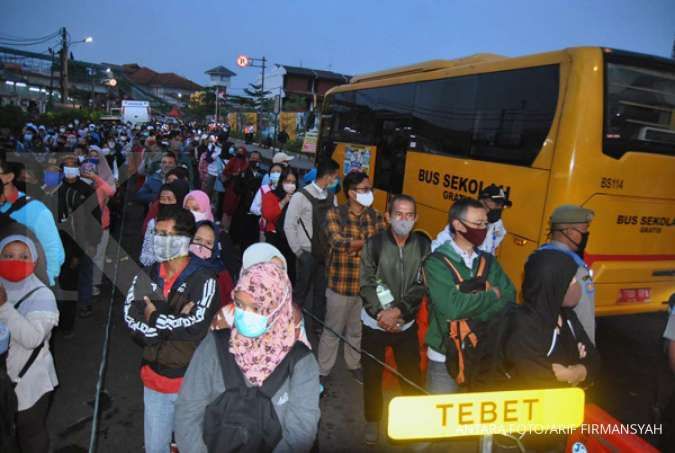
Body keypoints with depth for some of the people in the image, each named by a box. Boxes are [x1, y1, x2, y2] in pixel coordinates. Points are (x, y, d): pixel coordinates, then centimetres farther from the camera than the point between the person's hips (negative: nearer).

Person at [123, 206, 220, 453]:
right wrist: (175, 324, -21)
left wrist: (154, 318, -13)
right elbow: (130, 319, -9)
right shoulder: (146, 278, 1)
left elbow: (197, 323, -25)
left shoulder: (203, 279, -14)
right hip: (154, 377, 5)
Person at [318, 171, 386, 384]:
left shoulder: (376, 216, 4)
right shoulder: (335, 214, -7)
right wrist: (368, 242, -21)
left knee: (358, 330, 20)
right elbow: (338, 242, -22)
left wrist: (353, 245, -20)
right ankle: (322, 371, 26)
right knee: (333, 330, 9)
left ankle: (354, 364, 41)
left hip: (367, 284, 4)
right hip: (341, 283, -3)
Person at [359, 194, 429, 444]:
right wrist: (382, 314, -18)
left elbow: (422, 286, -10)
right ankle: (373, 419, 36)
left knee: (411, 374, 10)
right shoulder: (374, 243, -9)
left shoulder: (423, 245, -7)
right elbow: (367, 284, -10)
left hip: (407, 324, 1)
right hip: (375, 323, 0)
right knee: (372, 375, 13)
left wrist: (398, 311, -19)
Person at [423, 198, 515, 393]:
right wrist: (492, 295, -12)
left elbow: (509, 299, -4)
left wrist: (472, 314, -20)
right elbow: (453, 307, -26)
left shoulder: (488, 261, 4)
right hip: (446, 358, -5)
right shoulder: (436, 262, -14)